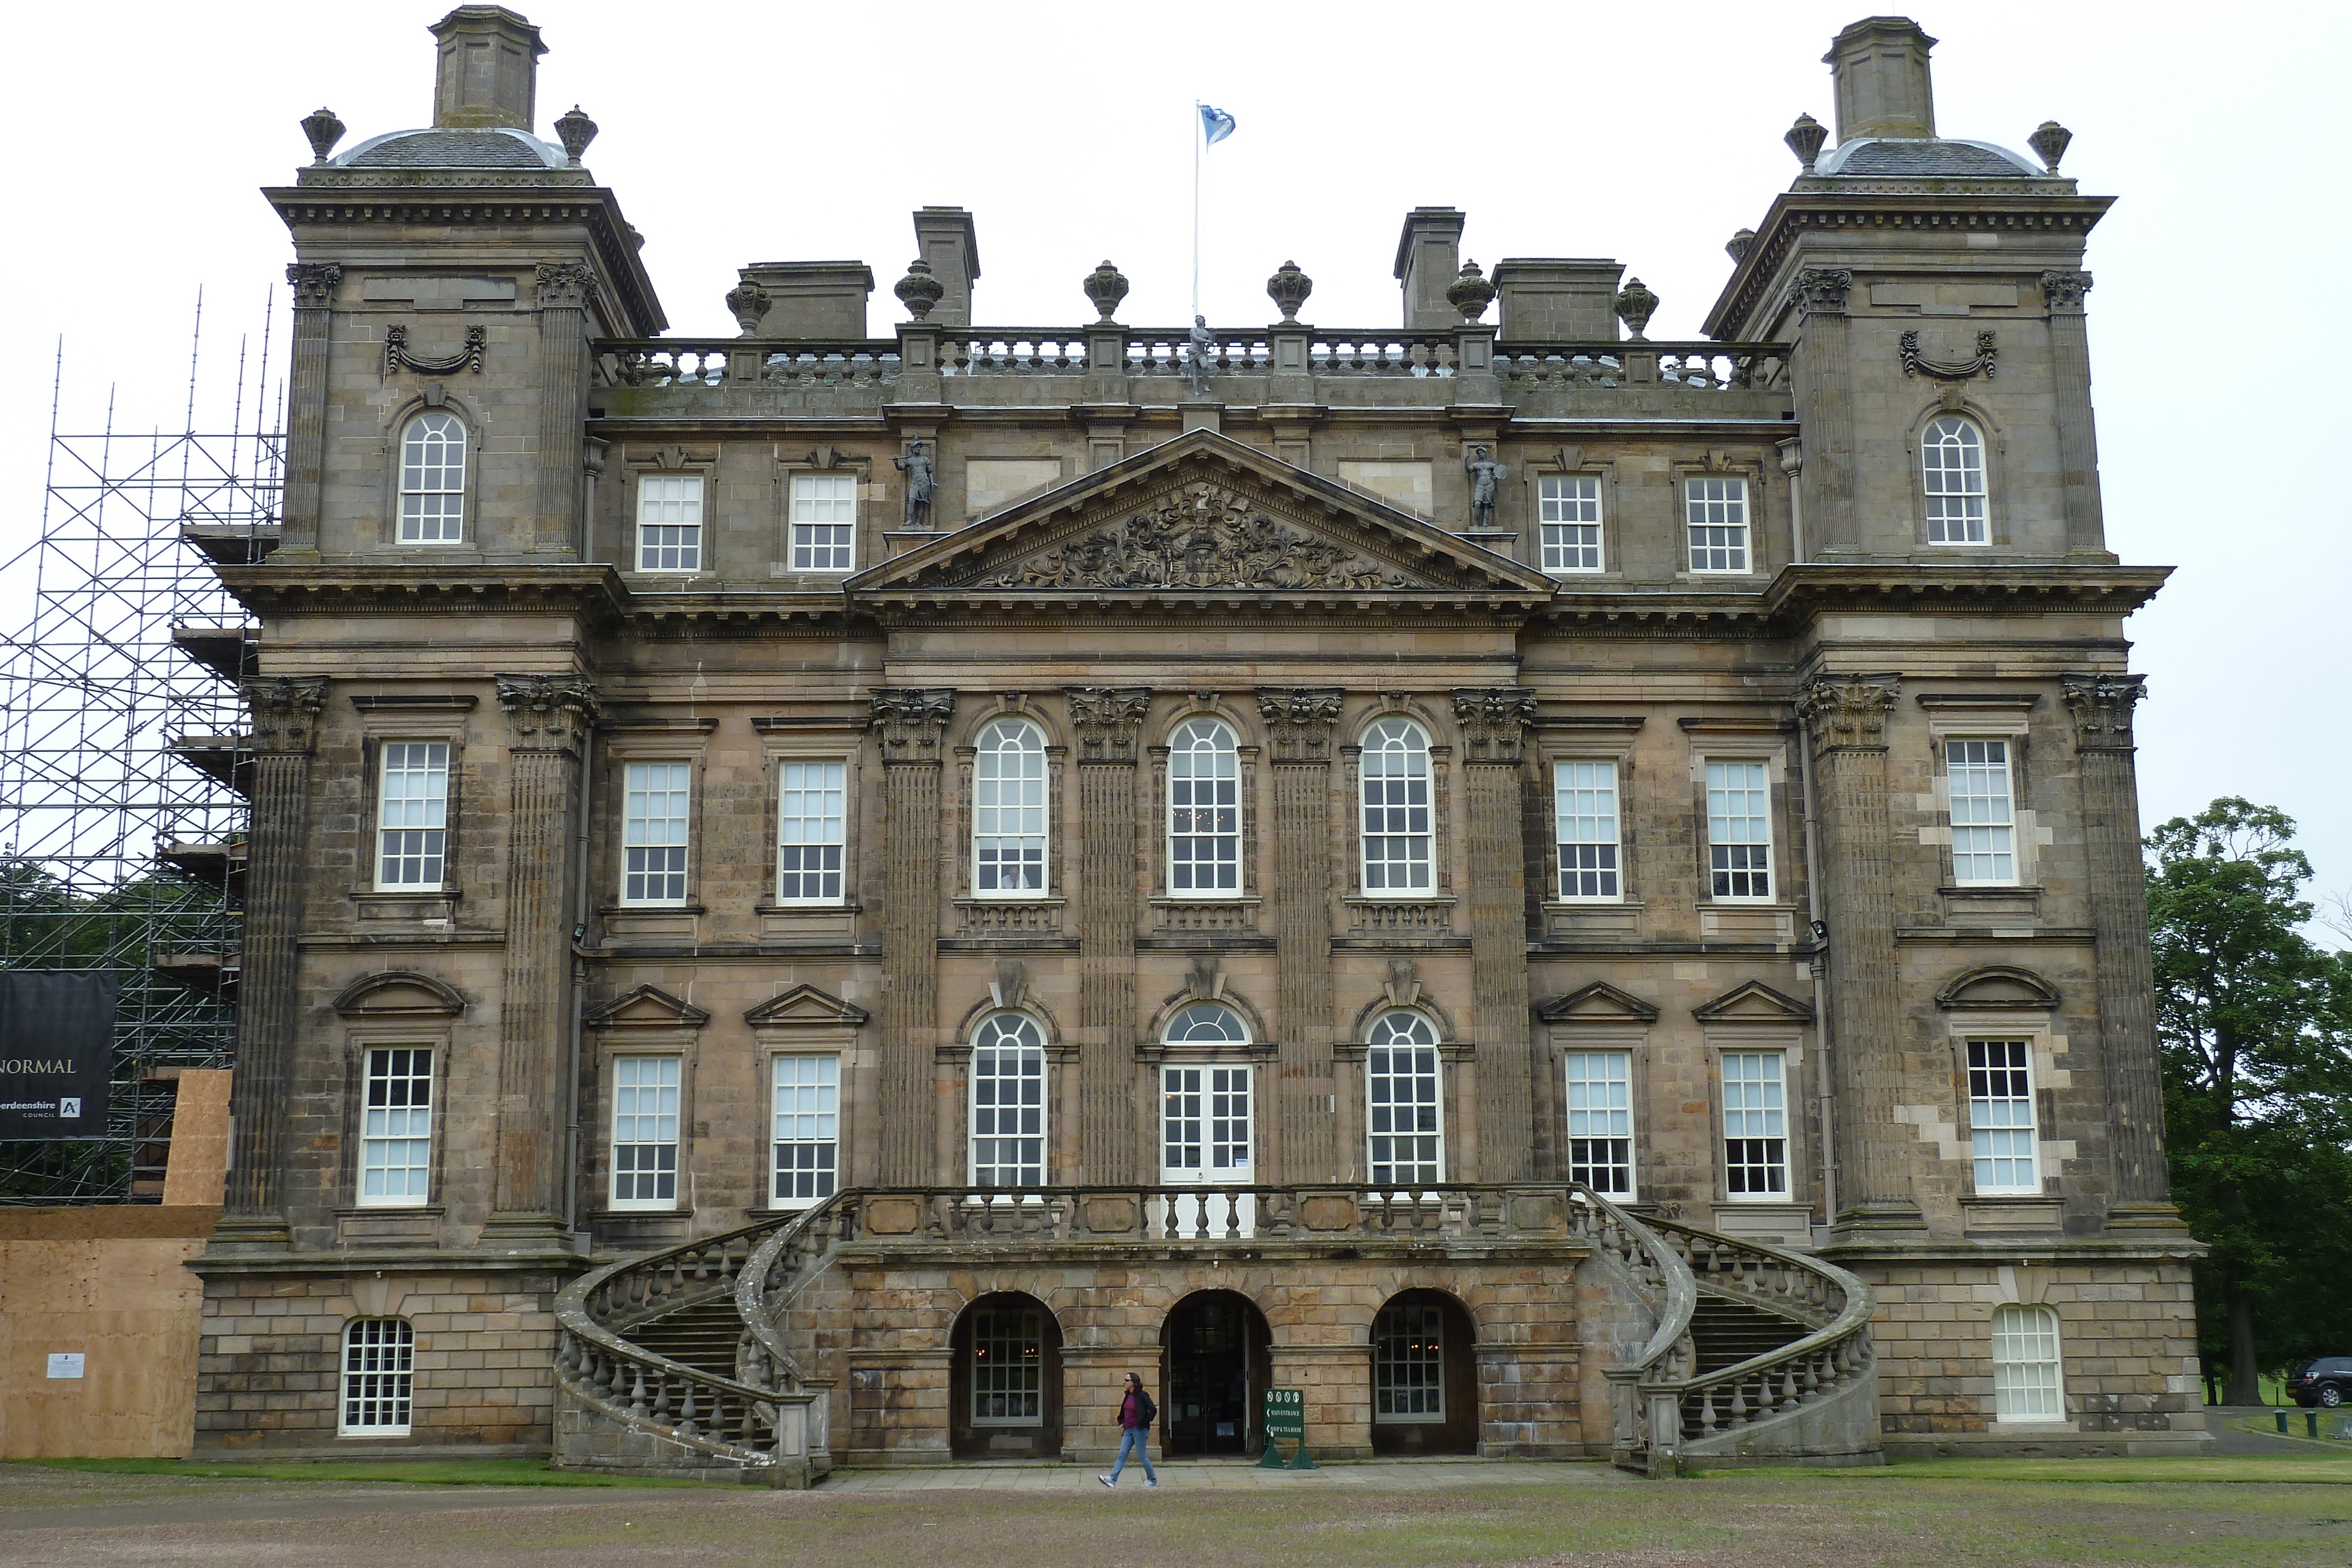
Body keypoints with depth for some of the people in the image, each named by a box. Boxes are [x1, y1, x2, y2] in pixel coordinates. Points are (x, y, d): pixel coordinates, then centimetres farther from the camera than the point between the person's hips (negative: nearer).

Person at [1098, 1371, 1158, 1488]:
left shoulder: (1142, 1396, -13)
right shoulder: (1127, 1396, 11)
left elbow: (1153, 1410, -17)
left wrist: (1144, 1422, -13)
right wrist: (1121, 1423, 13)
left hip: (1139, 1430, -8)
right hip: (1128, 1430, 8)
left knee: (1142, 1456, -1)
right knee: (1122, 1455, 0)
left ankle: (1153, 1480, 13)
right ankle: (1112, 1479, -5)